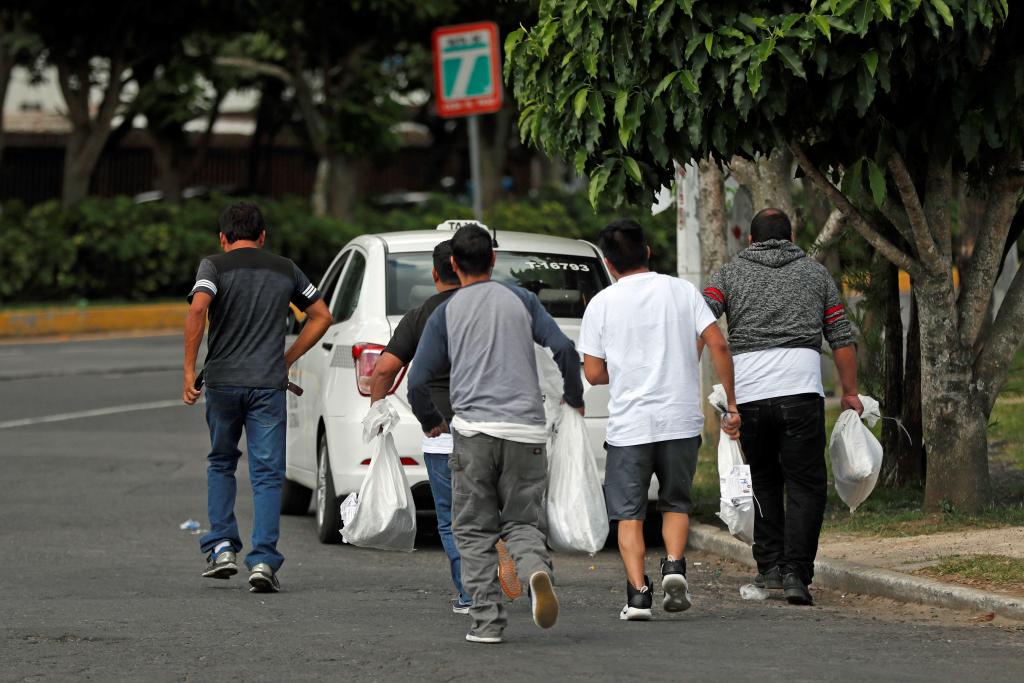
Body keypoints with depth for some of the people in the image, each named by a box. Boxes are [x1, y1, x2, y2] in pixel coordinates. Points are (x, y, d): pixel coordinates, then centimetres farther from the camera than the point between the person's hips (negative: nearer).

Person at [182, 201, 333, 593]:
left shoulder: (214, 267, 0)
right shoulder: (285, 270, 10)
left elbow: (198, 310, -18)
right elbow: (321, 317, 15)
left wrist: (189, 370, -15)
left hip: (222, 383, -1)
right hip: (268, 384, 1)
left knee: (221, 464, 20)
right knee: (267, 475, 2)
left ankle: (222, 548, 10)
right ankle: (263, 561, -10)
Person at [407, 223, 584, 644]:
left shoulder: (445, 314, 8)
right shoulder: (521, 301, 11)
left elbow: (418, 381, 6)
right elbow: (564, 349, 2)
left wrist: (430, 422, 24)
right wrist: (574, 398, 19)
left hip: (474, 431, -1)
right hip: (526, 430, 1)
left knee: (476, 532, 8)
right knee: (522, 522, 9)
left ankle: (486, 621, -2)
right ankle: (536, 568, -25)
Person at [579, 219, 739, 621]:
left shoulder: (601, 304, -1)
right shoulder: (681, 291, 3)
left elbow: (593, 373, 0)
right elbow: (718, 346, -4)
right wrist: (730, 403, 2)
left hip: (629, 424, -2)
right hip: (681, 420, 2)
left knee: (628, 513, 7)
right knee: (676, 503, 18)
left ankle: (638, 592, -6)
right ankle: (674, 566, -6)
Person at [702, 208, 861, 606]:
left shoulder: (731, 274, 15)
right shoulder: (815, 273, 18)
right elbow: (842, 338, 16)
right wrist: (850, 393, 25)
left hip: (748, 392, 1)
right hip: (801, 390, -1)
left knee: (764, 482, 19)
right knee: (805, 486, 2)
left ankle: (769, 566, 15)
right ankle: (796, 573, -10)